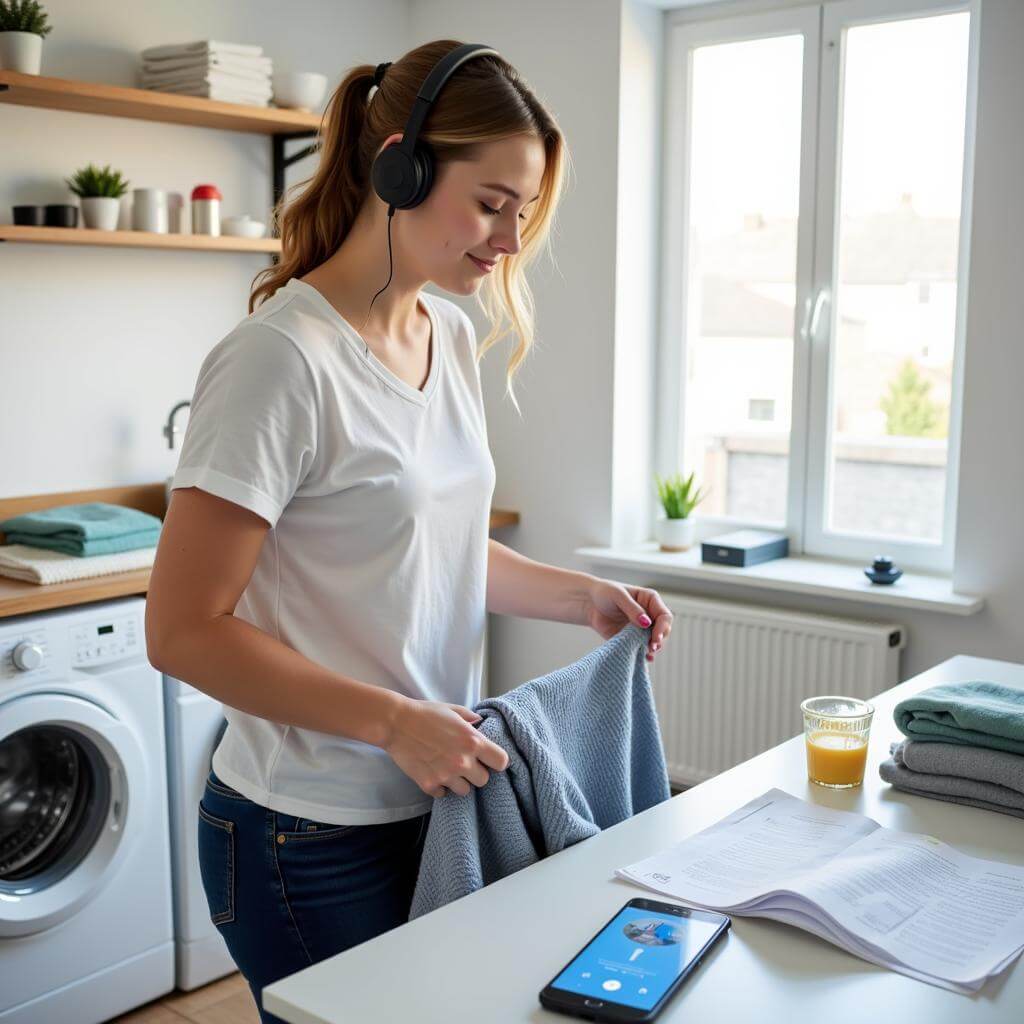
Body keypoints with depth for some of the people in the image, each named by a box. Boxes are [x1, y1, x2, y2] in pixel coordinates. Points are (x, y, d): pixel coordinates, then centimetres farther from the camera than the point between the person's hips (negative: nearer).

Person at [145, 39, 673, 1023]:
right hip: (312, 834, -7)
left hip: (435, 800, 7)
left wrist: (583, 595, 4)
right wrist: (395, 721, -23)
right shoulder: (282, 359, -20)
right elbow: (183, 630, -19)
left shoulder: (452, 336, 5)